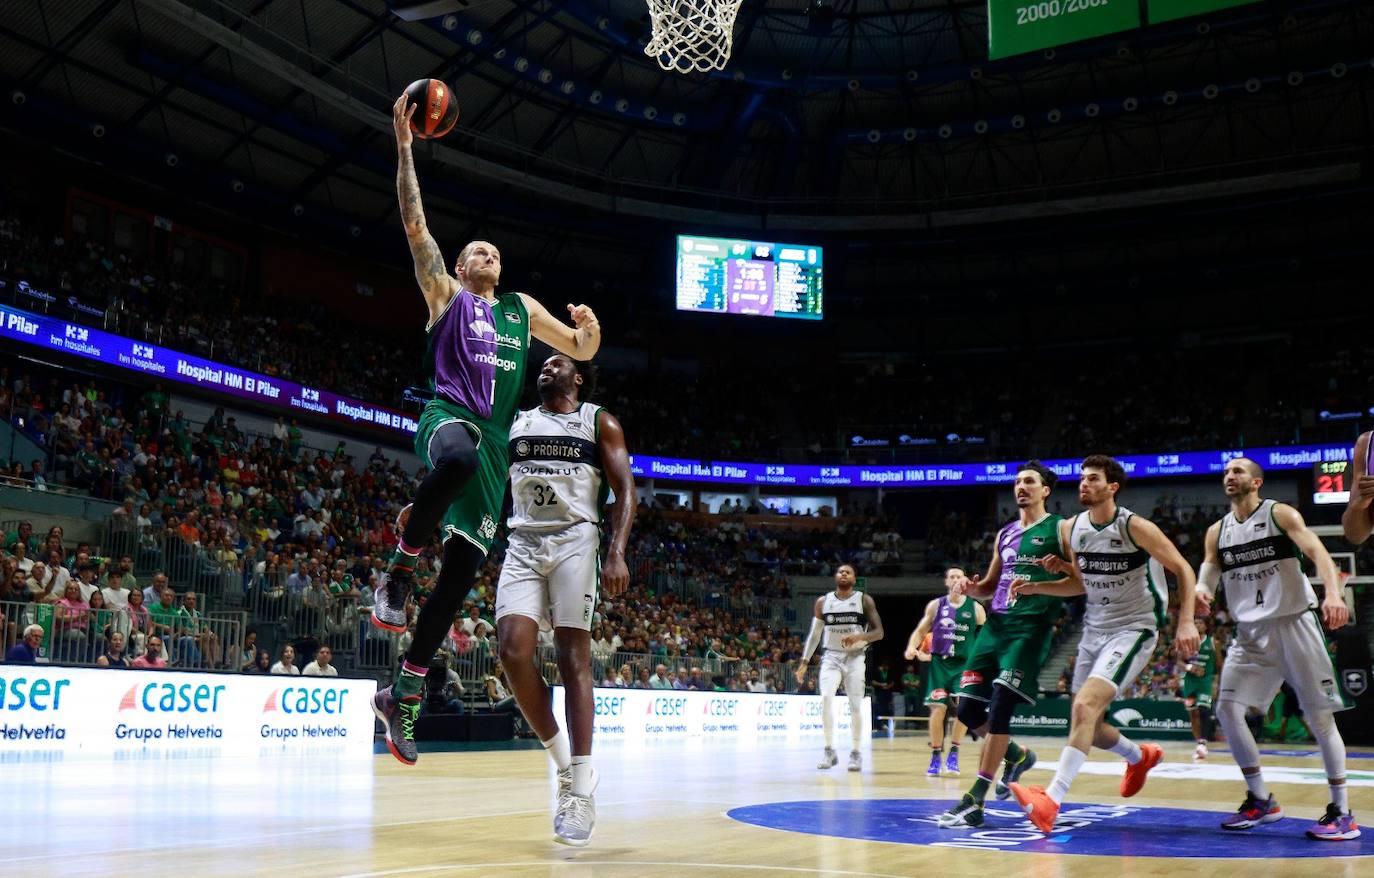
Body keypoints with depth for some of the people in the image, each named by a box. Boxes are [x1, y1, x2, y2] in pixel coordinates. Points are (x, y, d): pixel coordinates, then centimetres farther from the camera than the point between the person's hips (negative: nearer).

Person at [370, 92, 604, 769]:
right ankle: (399, 566, -22)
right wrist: (404, 146, -2)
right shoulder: (445, 294, 14)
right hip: (447, 417, -5)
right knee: (458, 458, -45)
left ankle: (402, 695, 3)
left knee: (462, 568, -5)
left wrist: (590, 329, 6)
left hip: (493, 444, 5)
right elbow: (414, 224, 4)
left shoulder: (522, 309, 26)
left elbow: (580, 352, 31)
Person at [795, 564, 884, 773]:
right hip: (831, 656, 1)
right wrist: (804, 663, 3)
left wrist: (860, 637, -24)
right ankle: (829, 751, -9)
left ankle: (855, 753, 10)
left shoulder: (864, 600, -1)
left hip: (855, 657, -1)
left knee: (855, 705, -5)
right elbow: (814, 635, 10)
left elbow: (879, 632, -4)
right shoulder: (823, 602, 5)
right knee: (826, 697, -18)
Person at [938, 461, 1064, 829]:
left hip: (1031, 626, -7)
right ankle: (1017, 756, 29)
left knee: (1000, 705, -17)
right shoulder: (1004, 533, 20)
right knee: (968, 709, 2)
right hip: (996, 623, 7)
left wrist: (1054, 579, -25)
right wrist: (973, 589, 4)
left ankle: (975, 802, -14)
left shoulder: (1059, 529, 1)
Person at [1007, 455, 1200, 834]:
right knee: (1085, 722, 12)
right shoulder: (1071, 529, 3)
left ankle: (1051, 800, -30)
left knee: (1085, 706, -25)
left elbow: (1183, 570, -9)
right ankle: (1140, 756, 43)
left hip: (1133, 630, -7)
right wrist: (1036, 587, 1)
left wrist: (1186, 621, -21)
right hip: (1094, 629, 7)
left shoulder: (1135, 527, -14)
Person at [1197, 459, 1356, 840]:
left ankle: (1342, 813, 3)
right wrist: (1200, 590, -22)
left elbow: (1317, 551, -18)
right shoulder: (1217, 532, 11)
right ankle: (1261, 801, 8)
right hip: (1251, 632, 5)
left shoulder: (1281, 514, -4)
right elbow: (1208, 571, 4)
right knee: (1227, 709, -6)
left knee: (1319, 716, -3)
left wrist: (1333, 593, -37)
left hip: (1294, 622, -5)